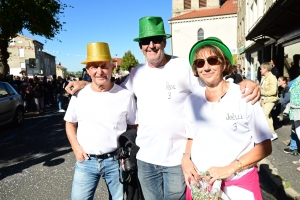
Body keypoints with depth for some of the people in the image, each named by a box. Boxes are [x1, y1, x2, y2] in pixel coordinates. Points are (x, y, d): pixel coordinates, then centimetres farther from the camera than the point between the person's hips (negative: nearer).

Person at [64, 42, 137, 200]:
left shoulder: (125, 95, -8)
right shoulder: (79, 95, -3)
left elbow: (135, 126, 3)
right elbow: (70, 123, 12)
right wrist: (76, 148, 0)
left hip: (115, 160, -1)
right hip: (85, 161, 1)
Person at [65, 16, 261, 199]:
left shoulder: (184, 67, -10)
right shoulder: (137, 73, 5)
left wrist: (244, 83, -26)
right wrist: (84, 84, 6)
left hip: (178, 159, -4)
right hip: (146, 159, 5)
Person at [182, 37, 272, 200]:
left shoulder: (244, 97, -11)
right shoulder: (191, 100, 0)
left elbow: (265, 146, -7)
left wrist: (229, 168, -18)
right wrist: (186, 158, -8)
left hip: (239, 184, -3)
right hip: (200, 182, 3)